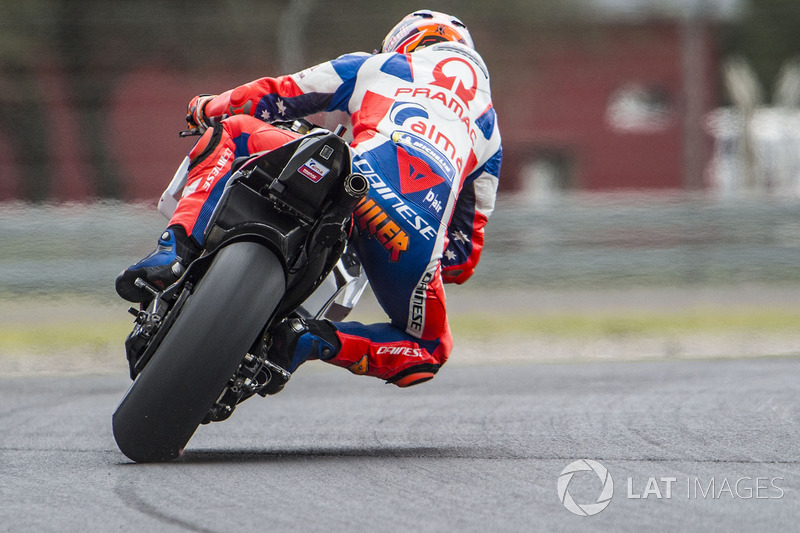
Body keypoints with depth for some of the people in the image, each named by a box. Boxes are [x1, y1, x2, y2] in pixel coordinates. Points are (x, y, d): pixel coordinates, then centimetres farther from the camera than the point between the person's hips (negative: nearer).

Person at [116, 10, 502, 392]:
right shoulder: (489, 129, 40)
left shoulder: (377, 66, 32)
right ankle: (320, 341, -5)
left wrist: (206, 107, 52)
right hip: (419, 234, 2)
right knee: (429, 351, 28)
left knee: (230, 131, 21)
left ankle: (177, 250, -6)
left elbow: (272, 97, 32)